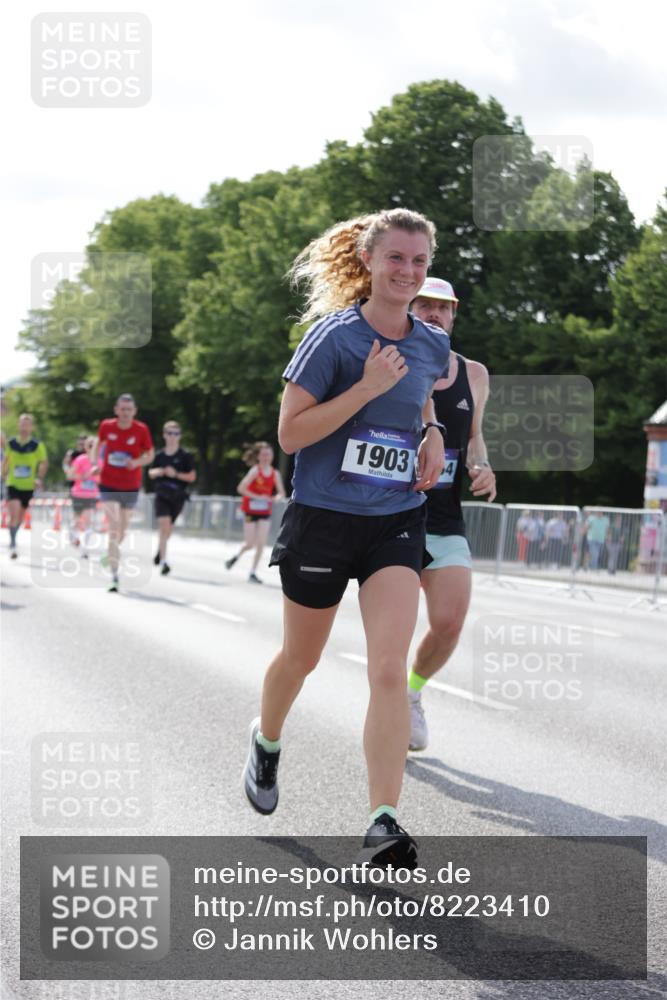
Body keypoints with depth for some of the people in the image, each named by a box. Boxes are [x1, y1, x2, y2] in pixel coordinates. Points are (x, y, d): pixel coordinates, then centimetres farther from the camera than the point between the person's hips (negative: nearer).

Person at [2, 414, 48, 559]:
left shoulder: (37, 445, -8)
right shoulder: (11, 443, -2)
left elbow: (44, 462, -1)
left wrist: (39, 478, -12)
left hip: (28, 486, 1)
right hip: (13, 484, -1)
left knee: (20, 515, 14)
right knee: (14, 513, -16)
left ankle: (13, 538, 39)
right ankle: (13, 544, -12)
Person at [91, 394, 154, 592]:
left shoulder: (141, 430, -9)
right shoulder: (106, 426, -6)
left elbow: (150, 454, 1)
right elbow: (99, 444, 15)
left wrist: (137, 462, -20)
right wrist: (96, 463, -1)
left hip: (131, 486, 1)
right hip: (109, 484, -1)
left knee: (122, 530, 15)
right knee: (114, 528, -15)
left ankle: (111, 556, 45)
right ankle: (114, 576, -17)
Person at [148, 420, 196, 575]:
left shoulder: (185, 456, -3)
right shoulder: (160, 455, 4)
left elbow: (192, 476, -3)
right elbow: (151, 473, 16)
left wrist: (176, 474, -16)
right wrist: (157, 472, -7)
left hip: (178, 495, 0)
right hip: (161, 494, 0)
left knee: (168, 527, 11)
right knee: (164, 523, -16)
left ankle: (160, 550, 41)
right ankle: (163, 561, -18)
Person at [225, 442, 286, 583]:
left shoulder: (275, 474, -1)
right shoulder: (255, 471, -13)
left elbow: (281, 493, 6)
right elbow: (241, 488, -20)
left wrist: (276, 498, -17)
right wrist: (258, 497, -23)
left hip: (265, 512, 3)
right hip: (251, 511, -3)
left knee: (261, 543, -4)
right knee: (250, 544, 0)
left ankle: (253, 573, 5)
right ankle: (237, 556, 32)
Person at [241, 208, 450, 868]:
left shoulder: (432, 347, 5)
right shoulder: (334, 336, -11)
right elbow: (289, 434, -14)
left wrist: (431, 435, 7)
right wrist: (367, 389, -23)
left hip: (396, 523, 3)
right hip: (322, 518, -3)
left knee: (389, 669, -14)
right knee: (300, 659, 16)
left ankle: (383, 826, -16)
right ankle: (266, 741, 49)